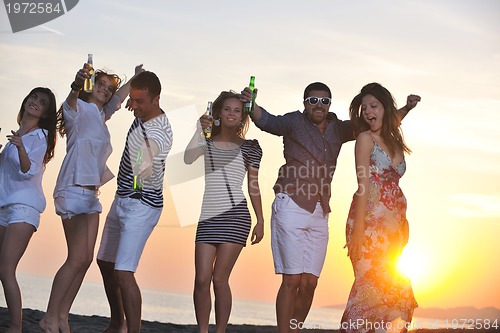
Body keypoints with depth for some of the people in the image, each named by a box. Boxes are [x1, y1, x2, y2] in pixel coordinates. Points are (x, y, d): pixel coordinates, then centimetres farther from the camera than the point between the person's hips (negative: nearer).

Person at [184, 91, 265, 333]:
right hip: (207, 216, 2)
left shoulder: (249, 147, 9)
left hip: (235, 215, -2)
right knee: (202, 279, -6)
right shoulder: (206, 142, 11)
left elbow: (253, 186, 10)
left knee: (220, 279, -6)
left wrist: (260, 221, 6)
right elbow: (188, 159, -9)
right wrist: (200, 130, -13)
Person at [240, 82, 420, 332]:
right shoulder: (294, 122, 1)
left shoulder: (338, 129, 15)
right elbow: (268, 121, -16)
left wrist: (405, 109, 9)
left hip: (319, 213, 5)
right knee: (292, 280, -10)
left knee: (309, 283, 3)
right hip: (291, 206, -5)